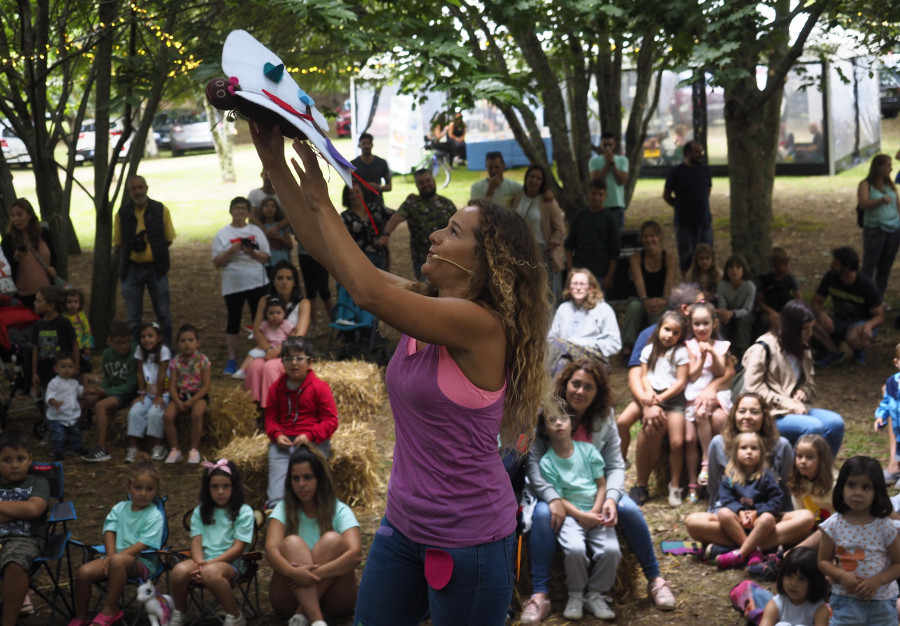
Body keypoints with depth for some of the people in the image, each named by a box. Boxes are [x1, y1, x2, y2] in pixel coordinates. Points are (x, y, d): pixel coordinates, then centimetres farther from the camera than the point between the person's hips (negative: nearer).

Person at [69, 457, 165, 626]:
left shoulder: (155, 516, -4)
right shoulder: (120, 508, 12)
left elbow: (143, 545, -13)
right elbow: (109, 531, 4)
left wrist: (115, 557, -19)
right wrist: (110, 555, -15)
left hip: (143, 562, -5)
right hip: (115, 554, 5)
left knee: (118, 561, -40)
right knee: (83, 572, -20)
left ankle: (109, 612, -26)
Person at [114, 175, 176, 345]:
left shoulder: (161, 210, -1)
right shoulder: (122, 213, 1)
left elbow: (169, 240, 5)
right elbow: (118, 244, 8)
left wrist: (149, 243, -12)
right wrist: (133, 246, -13)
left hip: (156, 268, -1)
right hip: (132, 269, 1)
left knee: (163, 314, 7)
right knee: (133, 318, 6)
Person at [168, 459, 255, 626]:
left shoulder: (244, 512, 3)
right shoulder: (200, 512, 17)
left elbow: (237, 548, -5)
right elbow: (196, 543, 6)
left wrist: (209, 564, -16)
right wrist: (200, 564, -16)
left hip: (230, 562, -4)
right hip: (203, 560, 4)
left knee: (211, 572, -40)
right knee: (180, 570, -31)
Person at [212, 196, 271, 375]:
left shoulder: (256, 231, 7)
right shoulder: (222, 235, 3)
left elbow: (266, 258, 4)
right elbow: (217, 263, -2)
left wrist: (252, 252, -15)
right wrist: (232, 250, -16)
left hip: (257, 282, 1)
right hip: (233, 285, -1)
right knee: (233, 321, 2)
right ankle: (232, 359, 7)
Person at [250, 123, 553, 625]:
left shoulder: (480, 324, -20)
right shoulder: (424, 304, 3)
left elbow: (367, 291, -27)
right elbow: (331, 252, 3)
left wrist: (321, 201, -17)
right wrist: (275, 163, -3)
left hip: (469, 537, -8)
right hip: (405, 523, 8)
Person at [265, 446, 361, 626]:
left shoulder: (340, 511, -3)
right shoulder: (284, 510, 2)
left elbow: (355, 554, -20)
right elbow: (271, 549, -16)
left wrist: (317, 573, -36)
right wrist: (293, 572, -38)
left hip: (331, 595, -1)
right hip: (291, 595, 1)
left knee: (332, 540, -23)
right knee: (292, 543, -25)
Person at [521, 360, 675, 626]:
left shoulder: (604, 418, -3)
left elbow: (615, 465, -6)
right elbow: (532, 462, -20)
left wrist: (611, 497, -26)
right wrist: (552, 498, -33)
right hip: (554, 490, -3)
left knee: (629, 510, -23)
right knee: (542, 514, -35)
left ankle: (654, 579, -4)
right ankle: (540, 595, -29)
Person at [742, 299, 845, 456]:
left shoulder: (803, 351, 17)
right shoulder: (764, 348, -7)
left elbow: (810, 384, 24)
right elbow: (752, 387, -12)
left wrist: (802, 393, -1)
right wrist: (784, 402, -18)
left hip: (796, 408, 7)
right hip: (771, 414, -7)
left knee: (836, 422, -18)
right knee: (813, 426, -31)